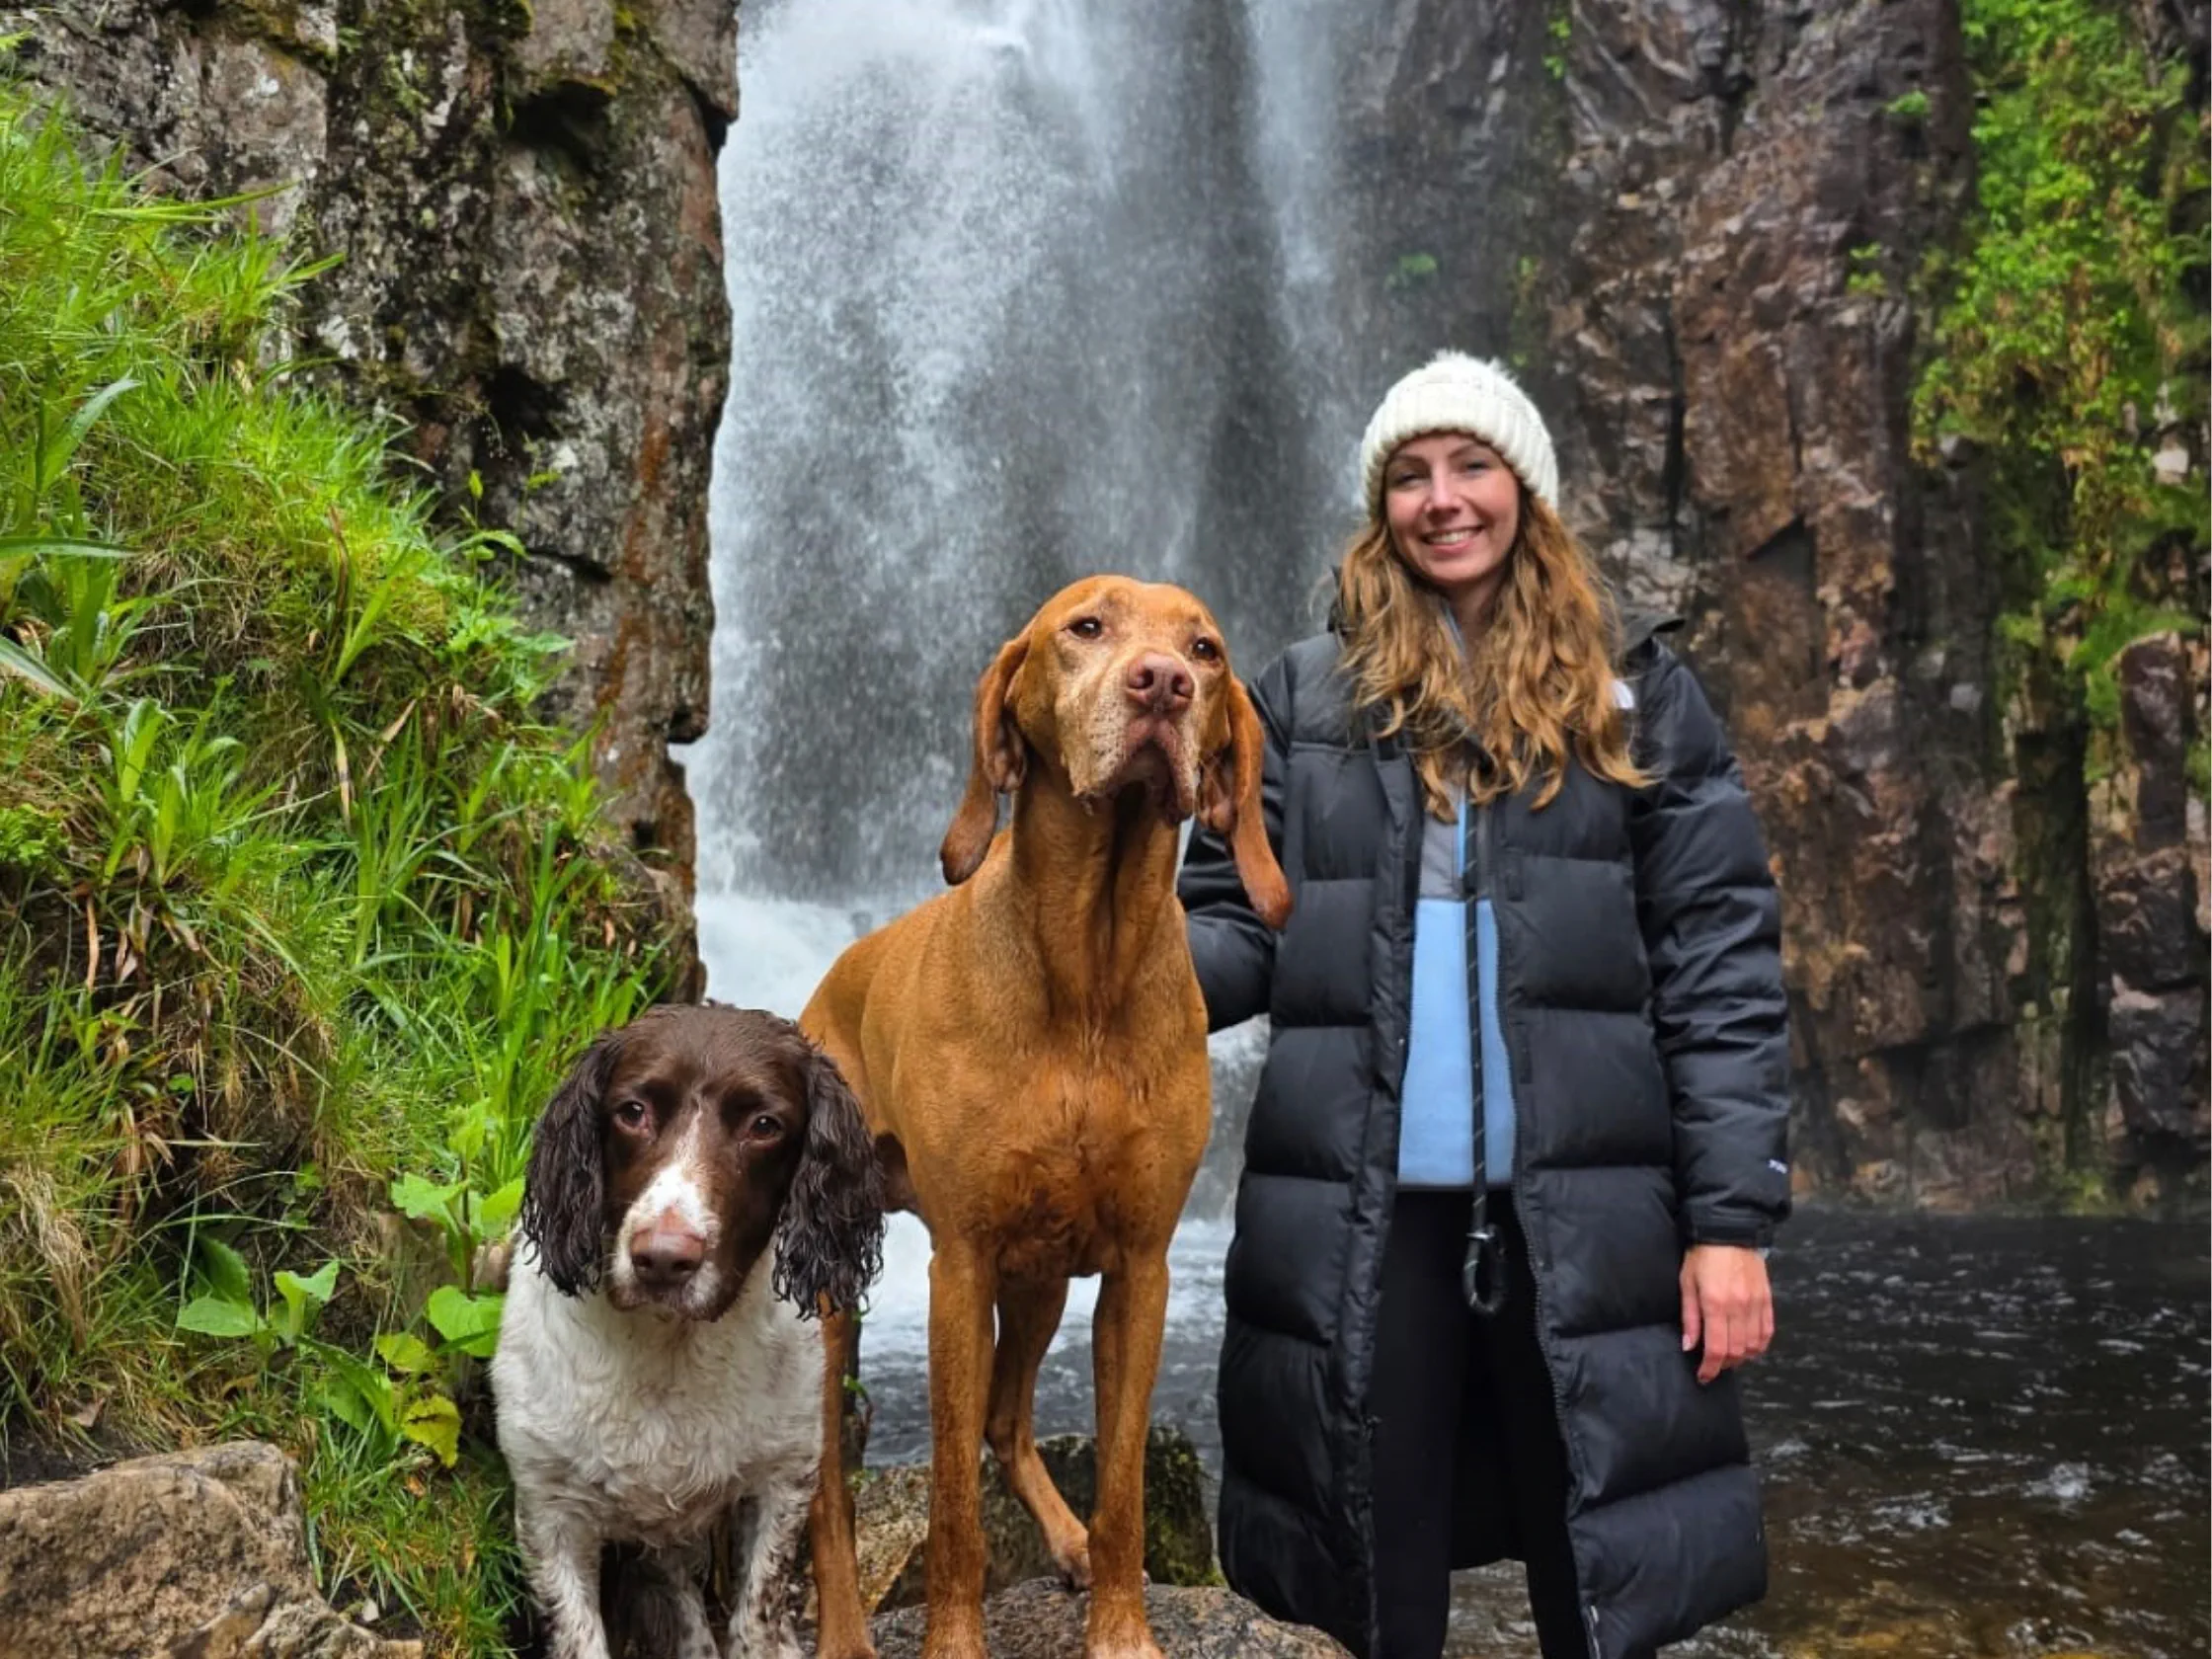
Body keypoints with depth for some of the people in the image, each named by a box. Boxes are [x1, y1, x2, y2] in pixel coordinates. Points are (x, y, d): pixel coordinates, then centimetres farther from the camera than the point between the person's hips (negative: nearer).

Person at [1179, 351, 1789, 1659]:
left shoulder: (1638, 696, 5)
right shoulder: (1304, 699, 9)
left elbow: (1721, 966, 1)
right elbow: (1236, 924, 6)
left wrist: (1734, 1217, -6)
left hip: (1580, 1207, -1)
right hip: (1354, 1212, 1)